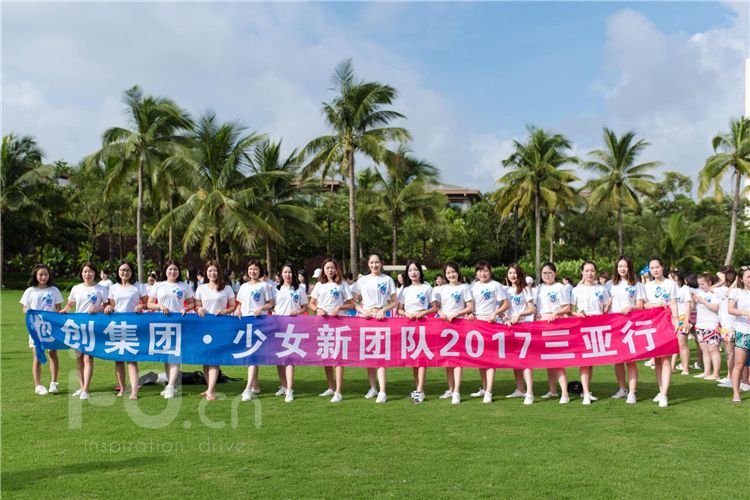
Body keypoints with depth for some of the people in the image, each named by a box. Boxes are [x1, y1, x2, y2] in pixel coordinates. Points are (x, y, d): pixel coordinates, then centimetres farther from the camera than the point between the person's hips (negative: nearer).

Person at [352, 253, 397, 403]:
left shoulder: (387, 280, 6)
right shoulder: (362, 280, 10)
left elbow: (395, 302, 5)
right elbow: (353, 301, 8)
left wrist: (384, 310, -12)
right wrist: (362, 310, -9)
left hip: (381, 318, -3)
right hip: (365, 318, 3)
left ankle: (382, 392, -14)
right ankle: (373, 388, 17)